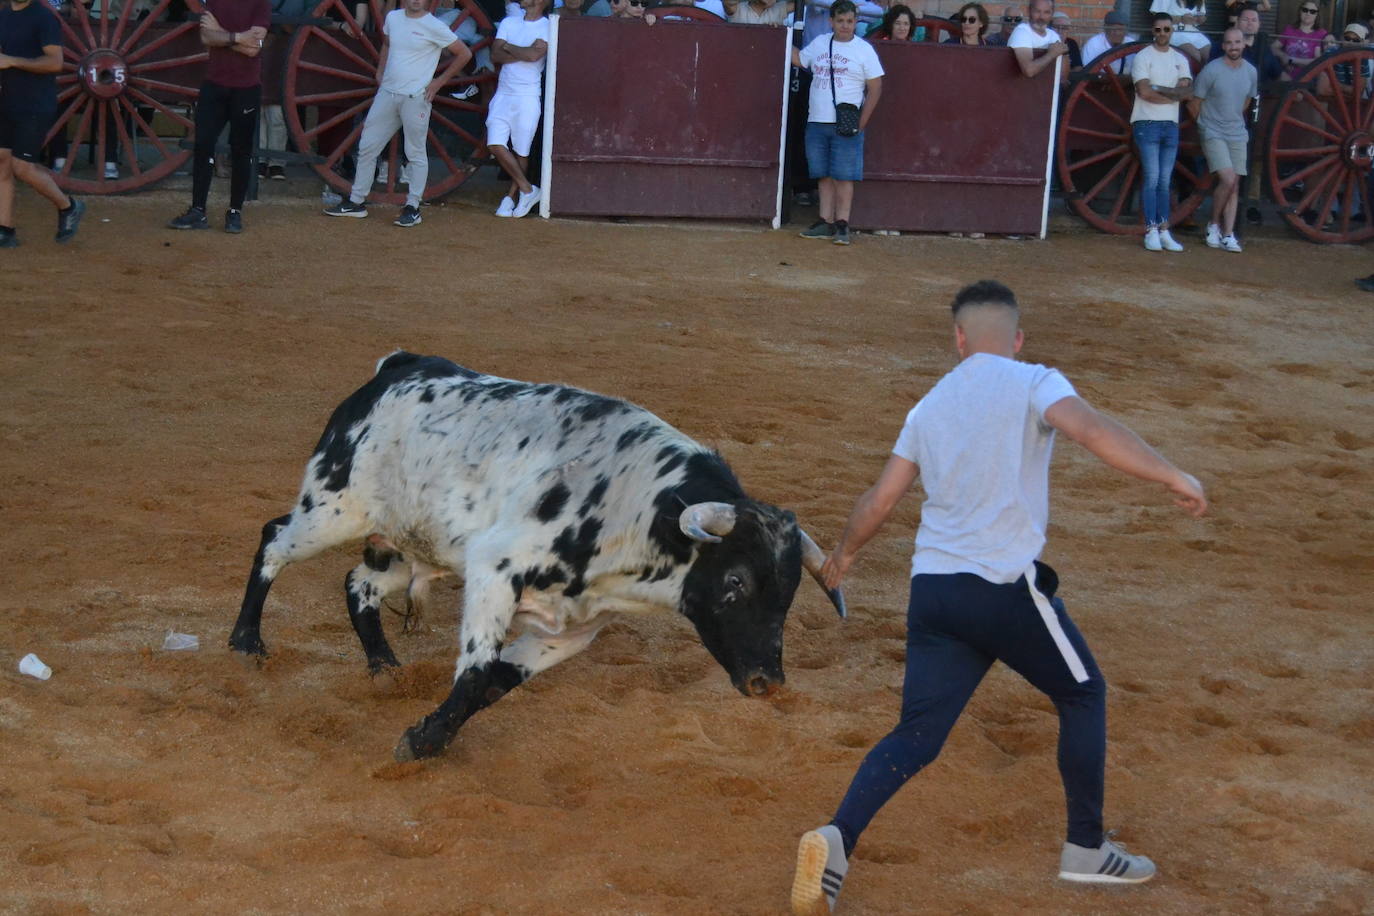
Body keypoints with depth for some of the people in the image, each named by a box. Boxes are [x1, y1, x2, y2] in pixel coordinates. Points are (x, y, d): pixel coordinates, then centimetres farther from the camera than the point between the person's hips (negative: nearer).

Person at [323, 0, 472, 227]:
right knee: (367, 146, 6)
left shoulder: (434, 27, -8)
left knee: (416, 153, -1)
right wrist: (381, 72, 16)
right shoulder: (392, 18, 9)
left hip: (415, 97, -6)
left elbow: (464, 54, -3)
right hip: (387, 94, 6)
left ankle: (412, 208, 4)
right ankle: (356, 202, 14)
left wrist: (439, 82, -4)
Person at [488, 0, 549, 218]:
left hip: (527, 98, -4)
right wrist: (523, 52, -12)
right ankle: (527, 190, 4)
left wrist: (508, 47, -5)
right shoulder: (509, 23, 10)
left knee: (521, 151, 1)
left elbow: (534, 54, -20)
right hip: (503, 95, 4)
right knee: (495, 145, -7)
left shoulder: (547, 27, -4)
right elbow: (495, 55, -1)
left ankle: (512, 196, 15)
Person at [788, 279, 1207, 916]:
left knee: (917, 734, 5)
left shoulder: (930, 406, 16)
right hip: (1007, 587, -5)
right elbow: (1090, 429, -20)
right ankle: (1085, 850, 23)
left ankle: (837, 839, -18)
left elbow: (879, 501, 19)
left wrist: (843, 556, 36)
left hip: (932, 588, 5)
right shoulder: (1031, 384, -1)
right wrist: (1173, 477, -20)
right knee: (1083, 695, 18)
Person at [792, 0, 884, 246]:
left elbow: (875, 88, -3)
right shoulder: (819, 43, 11)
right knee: (824, 176, 8)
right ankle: (826, 223, 12)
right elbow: (798, 59, 26)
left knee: (844, 176, -6)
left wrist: (861, 122, -8)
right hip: (816, 123, 5)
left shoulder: (864, 50, -2)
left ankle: (842, 224, -4)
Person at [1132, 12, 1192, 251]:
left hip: (1171, 125, 4)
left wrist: (1157, 89, -10)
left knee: (1164, 181, 5)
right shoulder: (1143, 57, -1)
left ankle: (1163, 230, 6)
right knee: (1152, 178, -10)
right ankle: (1151, 231, -9)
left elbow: (1185, 92, -1)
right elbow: (1145, 92, -12)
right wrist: (1173, 94, -4)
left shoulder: (1180, 60, 13)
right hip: (1147, 123, -4)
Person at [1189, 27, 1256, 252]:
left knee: (1234, 185, 1)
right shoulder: (1211, 71, -13)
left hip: (1238, 135, 5)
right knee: (1228, 180, -18)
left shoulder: (1251, 72, 4)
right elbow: (1194, 104, -3)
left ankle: (1228, 235, 3)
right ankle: (1214, 225, 2)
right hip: (1213, 135, -5)